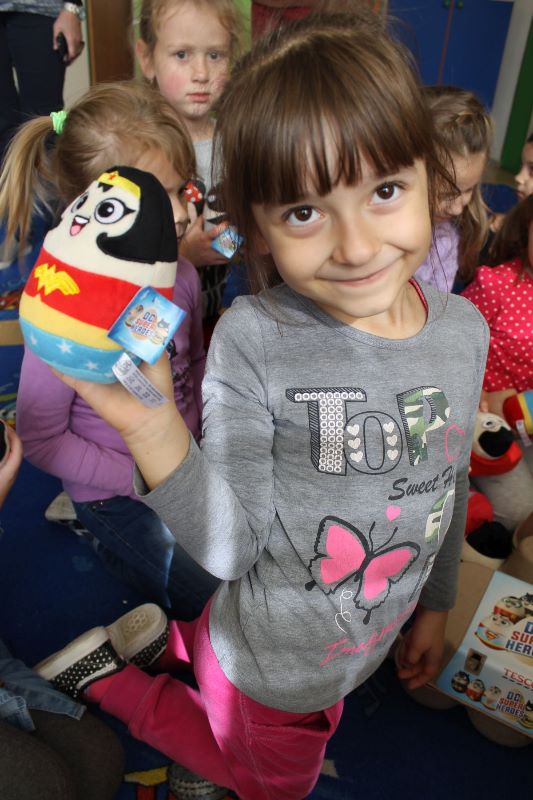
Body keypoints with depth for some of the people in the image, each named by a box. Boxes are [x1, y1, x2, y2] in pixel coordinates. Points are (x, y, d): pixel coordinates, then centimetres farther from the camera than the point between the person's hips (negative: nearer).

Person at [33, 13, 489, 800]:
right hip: (267, 667, -5)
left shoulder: (463, 330, -13)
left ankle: (164, 630, 46)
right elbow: (232, 548, -26)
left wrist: (435, 603, 12)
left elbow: (451, 483, 1)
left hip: (367, 648, 5)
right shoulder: (254, 341, -29)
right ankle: (103, 675, 37)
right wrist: (155, 428, -43)